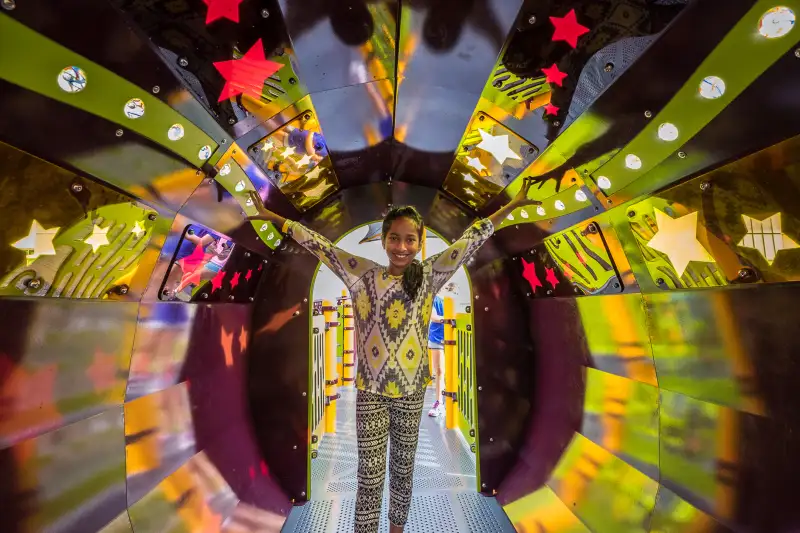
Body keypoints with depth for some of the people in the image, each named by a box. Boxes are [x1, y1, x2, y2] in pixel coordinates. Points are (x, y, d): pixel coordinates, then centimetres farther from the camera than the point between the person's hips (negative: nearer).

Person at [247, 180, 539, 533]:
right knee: (370, 474, 7)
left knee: (403, 468, 19)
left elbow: (472, 239, -1)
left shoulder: (429, 276, -3)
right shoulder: (362, 275, -4)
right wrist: (273, 217, 0)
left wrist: (512, 205, 0)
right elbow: (320, 246, -2)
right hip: (370, 391, -1)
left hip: (411, 391, 2)